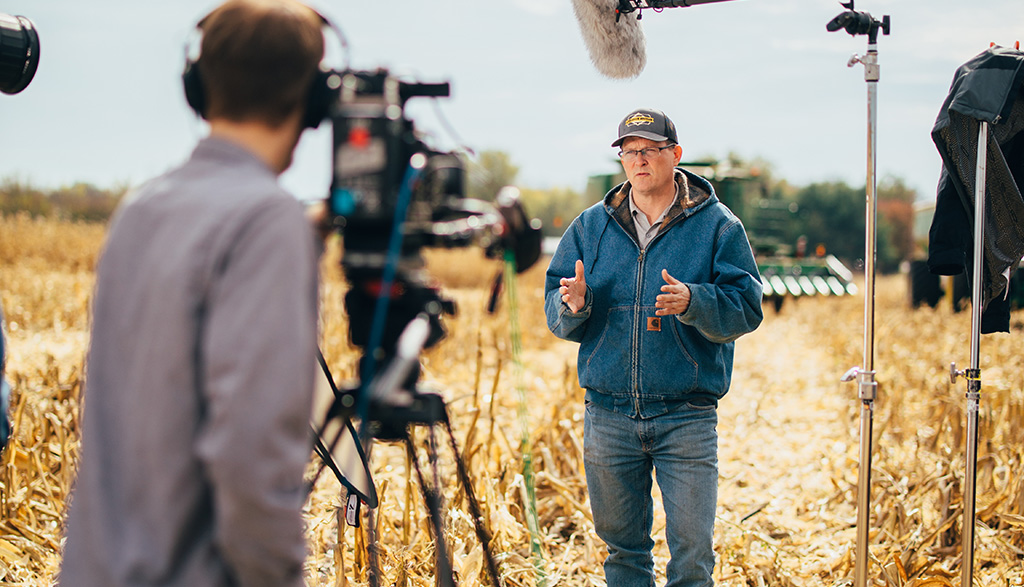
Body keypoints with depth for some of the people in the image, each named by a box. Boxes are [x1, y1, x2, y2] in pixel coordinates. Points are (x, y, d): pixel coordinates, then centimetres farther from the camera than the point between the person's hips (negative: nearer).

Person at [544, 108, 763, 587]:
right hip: (608, 416, 3)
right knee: (621, 543, 14)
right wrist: (573, 304, -16)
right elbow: (556, 319, 7)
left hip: (687, 417, -3)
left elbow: (746, 309, -8)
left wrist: (692, 302, -26)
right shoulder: (590, 227, 8)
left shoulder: (717, 226, 0)